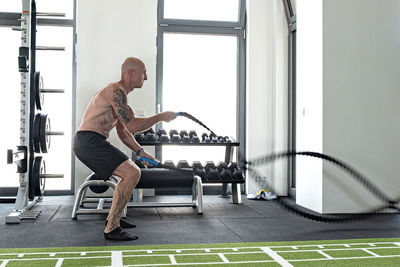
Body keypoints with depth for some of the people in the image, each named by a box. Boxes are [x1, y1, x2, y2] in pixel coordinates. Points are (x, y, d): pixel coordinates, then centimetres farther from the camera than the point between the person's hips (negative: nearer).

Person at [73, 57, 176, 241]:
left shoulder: (119, 93, 19)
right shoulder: (116, 91, -14)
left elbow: (123, 132, 23)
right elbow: (132, 126, -20)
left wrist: (140, 152, 16)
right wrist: (161, 117, -10)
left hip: (88, 143, 11)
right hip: (89, 141, -11)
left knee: (131, 171, 22)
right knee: (132, 173, -19)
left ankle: (114, 217, 27)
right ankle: (111, 229, -15)